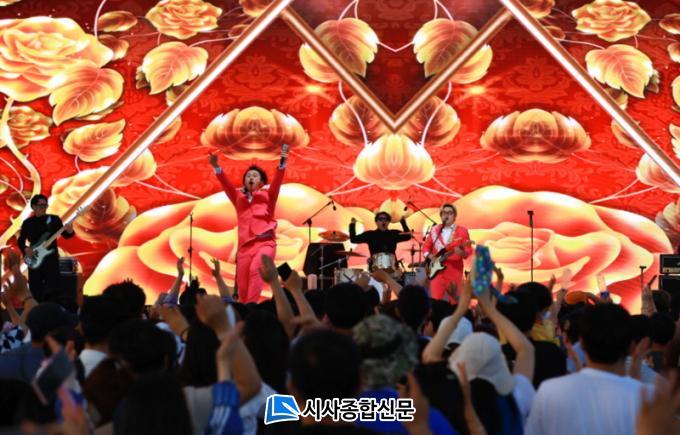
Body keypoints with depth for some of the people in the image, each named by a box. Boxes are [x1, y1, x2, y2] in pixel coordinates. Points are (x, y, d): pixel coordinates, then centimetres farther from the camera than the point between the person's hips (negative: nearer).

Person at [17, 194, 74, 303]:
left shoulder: (54, 219, 2)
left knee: (53, 290, -6)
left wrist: (69, 231, -24)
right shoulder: (28, 223, 4)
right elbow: (20, 240, 10)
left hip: (51, 258, -1)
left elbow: (65, 235, -1)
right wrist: (25, 249, -10)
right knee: (35, 291, 5)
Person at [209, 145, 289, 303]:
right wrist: (216, 167, -9)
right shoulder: (238, 197, 19)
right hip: (244, 245, 3)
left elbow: (277, 182, -1)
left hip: (265, 242, -3)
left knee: (255, 269, -29)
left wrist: (282, 163, -17)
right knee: (242, 286, 0)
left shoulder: (267, 195, 14)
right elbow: (226, 184, 7)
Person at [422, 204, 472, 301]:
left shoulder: (462, 231, 3)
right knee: (436, 299, -5)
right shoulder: (434, 230, 12)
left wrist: (462, 252, -24)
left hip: (454, 271, -2)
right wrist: (428, 255, -1)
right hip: (437, 270, 2)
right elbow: (426, 246, 19)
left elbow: (468, 250, -3)